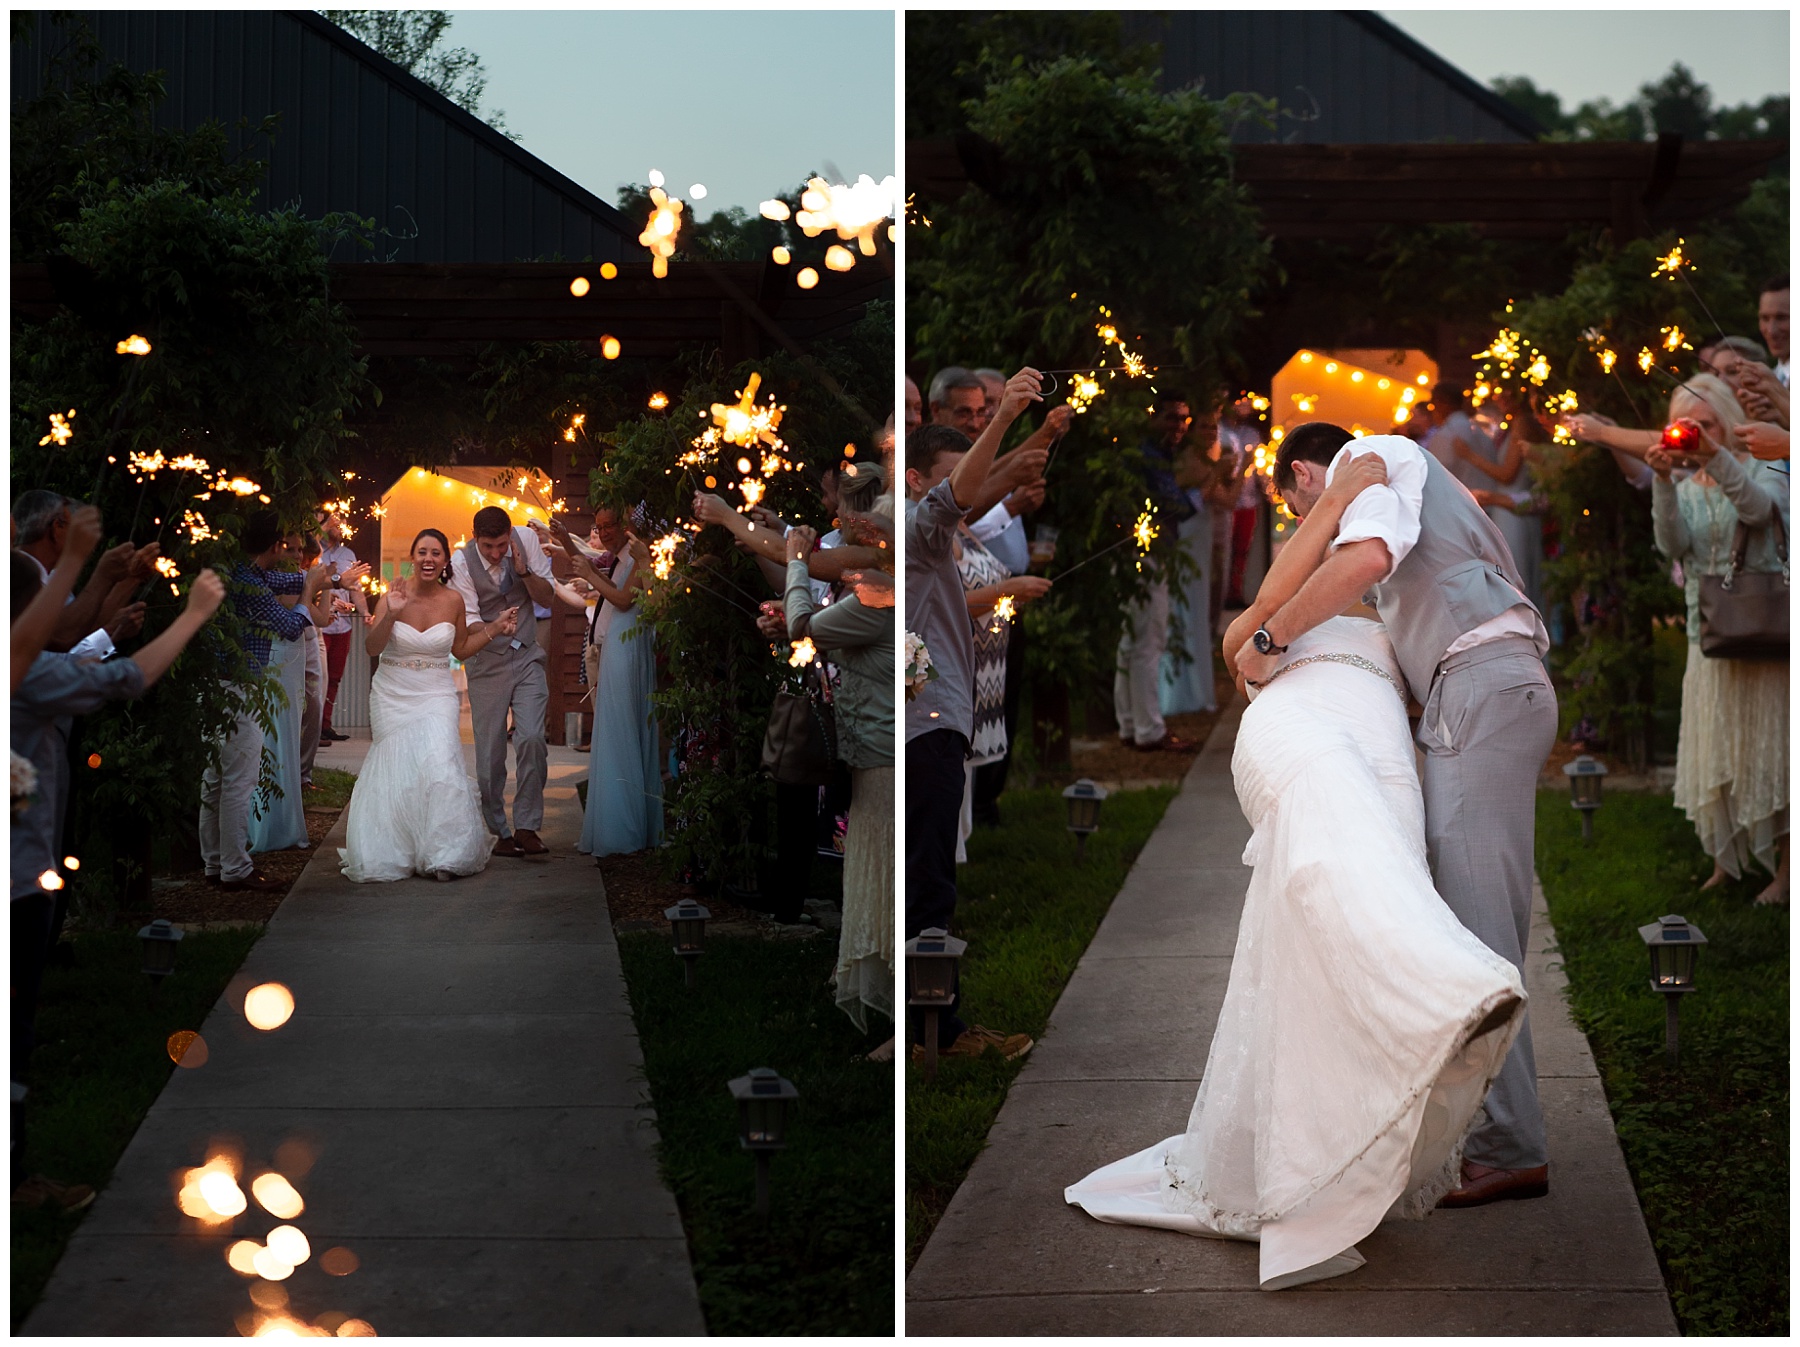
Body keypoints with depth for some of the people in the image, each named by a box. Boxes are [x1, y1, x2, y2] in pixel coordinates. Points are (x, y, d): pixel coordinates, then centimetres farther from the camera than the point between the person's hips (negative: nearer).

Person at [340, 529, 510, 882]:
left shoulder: (453, 600, -1)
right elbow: (372, 648, -14)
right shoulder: (394, 595, -8)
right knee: (394, 772, -1)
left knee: (438, 766, -17)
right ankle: (393, 853, 17)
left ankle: (444, 855, -8)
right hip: (393, 696, -1)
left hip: (436, 695, 1)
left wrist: (494, 629, 2)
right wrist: (390, 615, -29)